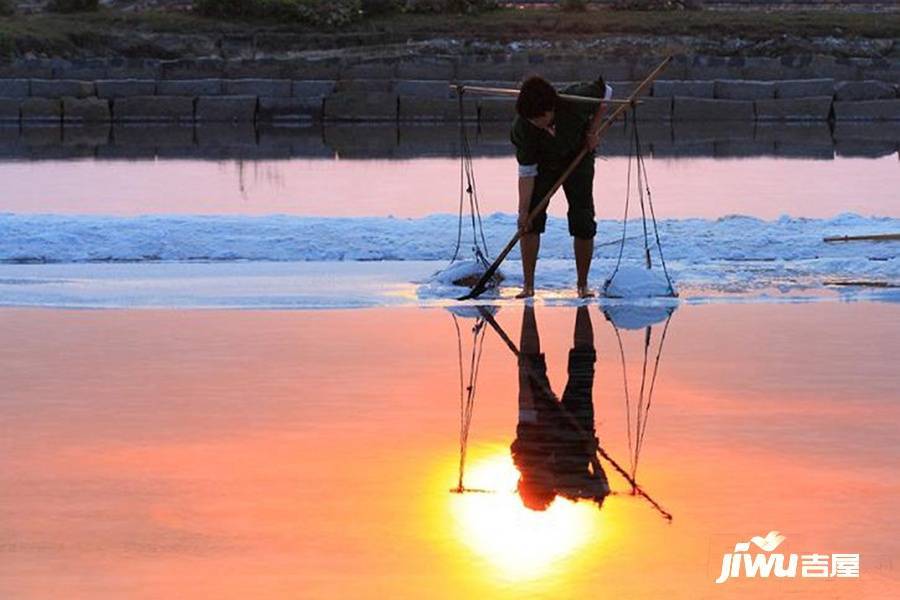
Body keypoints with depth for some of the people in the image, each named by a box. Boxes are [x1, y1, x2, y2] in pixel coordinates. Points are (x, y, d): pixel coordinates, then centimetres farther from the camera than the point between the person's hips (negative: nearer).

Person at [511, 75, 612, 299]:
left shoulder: (577, 101, -34)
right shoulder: (523, 128, -33)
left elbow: (605, 92, -11)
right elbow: (527, 172, -26)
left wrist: (595, 130, -15)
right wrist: (523, 210, -29)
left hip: (578, 160, 0)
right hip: (543, 165, 0)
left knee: (583, 223, -5)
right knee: (530, 220, -12)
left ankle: (583, 285, 10)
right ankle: (528, 285, -4)